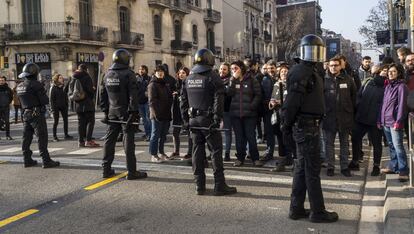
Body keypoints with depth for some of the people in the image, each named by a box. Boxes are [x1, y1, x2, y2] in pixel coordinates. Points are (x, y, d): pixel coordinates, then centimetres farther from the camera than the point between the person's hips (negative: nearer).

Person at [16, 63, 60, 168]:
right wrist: (46, 97, 5)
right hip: (37, 114, -8)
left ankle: (27, 160, 18)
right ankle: (46, 161, -4)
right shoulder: (36, 85, -16)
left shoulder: (19, 86, 9)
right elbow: (45, 101, -15)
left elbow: (21, 101, 13)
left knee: (26, 137, 12)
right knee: (42, 137, -5)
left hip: (25, 114, 8)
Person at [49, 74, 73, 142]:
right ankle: (54, 136, 8)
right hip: (56, 107, -5)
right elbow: (51, 98, -7)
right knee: (56, 121, 1)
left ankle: (66, 135, 14)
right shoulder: (53, 88, -6)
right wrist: (53, 107, -13)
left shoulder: (63, 86, 8)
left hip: (63, 106, 5)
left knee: (65, 120, 5)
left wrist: (67, 104, 6)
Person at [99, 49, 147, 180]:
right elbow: (133, 95, -16)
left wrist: (105, 110, 17)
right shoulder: (128, 74, -11)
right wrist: (134, 112, -13)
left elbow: (103, 95, 13)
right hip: (125, 112, -6)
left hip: (112, 113, 6)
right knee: (128, 141, -3)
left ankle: (106, 169, 16)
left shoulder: (107, 75, 10)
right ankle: (131, 171, 0)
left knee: (109, 140, 11)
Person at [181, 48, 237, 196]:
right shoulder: (212, 77, -7)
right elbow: (218, 100, -14)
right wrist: (217, 119, -14)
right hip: (208, 120, -6)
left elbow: (183, 101, 12)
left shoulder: (188, 79, 11)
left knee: (197, 151, 9)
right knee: (216, 151, -1)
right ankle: (219, 186, -1)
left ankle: (199, 185, 12)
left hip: (193, 120, 6)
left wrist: (186, 120, 14)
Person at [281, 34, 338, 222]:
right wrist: (287, 125, -17)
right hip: (305, 126, -10)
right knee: (312, 168, -3)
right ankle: (317, 211, 6)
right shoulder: (301, 73, -15)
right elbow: (291, 101, -20)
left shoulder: (312, 71, 18)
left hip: (308, 125, 10)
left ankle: (296, 209, 21)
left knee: (302, 167, 13)